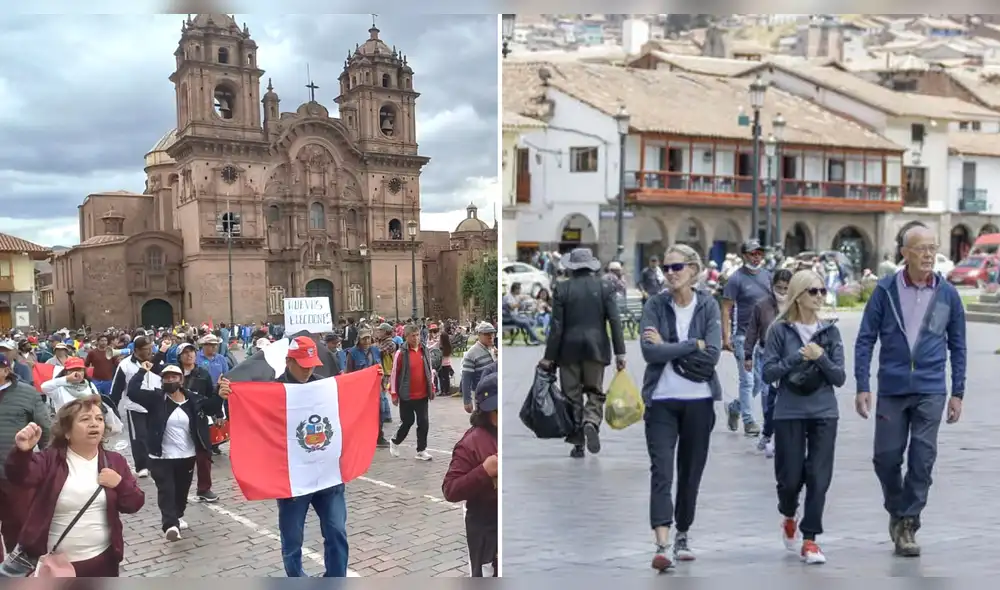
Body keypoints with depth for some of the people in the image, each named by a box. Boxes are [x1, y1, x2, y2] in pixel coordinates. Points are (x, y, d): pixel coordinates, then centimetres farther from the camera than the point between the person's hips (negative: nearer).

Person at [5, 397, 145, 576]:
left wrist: (120, 483, -15)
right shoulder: (50, 459, -6)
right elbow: (19, 477, -26)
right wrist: (22, 451, -47)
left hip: (102, 560, 3)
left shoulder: (114, 461, 4)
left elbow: (134, 504, 4)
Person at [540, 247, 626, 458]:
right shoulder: (605, 287, 0)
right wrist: (620, 353, -3)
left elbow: (557, 326, -6)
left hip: (569, 348, -1)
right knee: (595, 392, 13)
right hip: (596, 348, 1)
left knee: (572, 395, 8)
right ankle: (591, 424, -15)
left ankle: (577, 443, 10)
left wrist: (549, 357, -2)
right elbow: (615, 321, -6)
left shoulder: (562, 289, -3)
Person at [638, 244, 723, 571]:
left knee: (691, 471, 11)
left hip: (699, 401, 2)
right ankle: (663, 545, -13)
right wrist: (694, 344, -13)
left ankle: (682, 537, 28)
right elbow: (649, 351, -14)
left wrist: (668, 347, -13)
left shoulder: (708, 306, 2)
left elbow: (712, 355, -11)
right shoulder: (655, 305, 0)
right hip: (661, 400, -1)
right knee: (661, 471, -10)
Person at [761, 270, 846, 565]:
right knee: (791, 476, 4)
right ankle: (788, 516, 36)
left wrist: (821, 358, -14)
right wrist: (797, 357, -16)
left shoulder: (830, 330, 5)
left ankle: (809, 540, 10)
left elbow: (840, 378, 2)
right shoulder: (780, 330, -2)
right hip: (789, 413, -2)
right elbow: (768, 373, -6)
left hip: (824, 413, 2)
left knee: (819, 477, -2)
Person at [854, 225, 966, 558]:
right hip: (891, 389, 0)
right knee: (886, 457, 4)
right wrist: (862, 387, -6)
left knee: (922, 459, -2)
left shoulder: (947, 294, 3)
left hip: (930, 390, 0)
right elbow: (865, 339, 0)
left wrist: (958, 393, 6)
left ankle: (907, 526, 11)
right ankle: (897, 512, 29)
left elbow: (958, 346, 10)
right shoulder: (885, 291, -1)